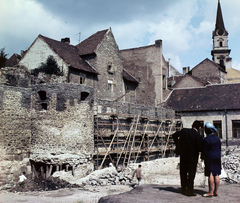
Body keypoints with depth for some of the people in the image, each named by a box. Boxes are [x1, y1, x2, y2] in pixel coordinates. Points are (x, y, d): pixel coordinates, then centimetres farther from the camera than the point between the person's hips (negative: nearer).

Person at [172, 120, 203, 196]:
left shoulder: (184, 131, -4)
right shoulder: (198, 136, -17)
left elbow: (174, 135, 6)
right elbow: (200, 148, -18)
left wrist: (178, 144, 12)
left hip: (183, 156, 4)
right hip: (192, 157, -4)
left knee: (183, 173, 15)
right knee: (191, 174, 6)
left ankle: (183, 190, 23)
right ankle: (189, 191, 8)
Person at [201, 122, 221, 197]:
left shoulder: (206, 139, -13)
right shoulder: (217, 138, 8)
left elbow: (204, 150, -11)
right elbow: (219, 148, 15)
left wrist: (202, 157, 2)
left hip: (210, 158, -7)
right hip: (217, 158, 7)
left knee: (210, 175, -5)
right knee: (216, 175, 8)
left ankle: (210, 192, -3)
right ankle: (216, 191, 12)